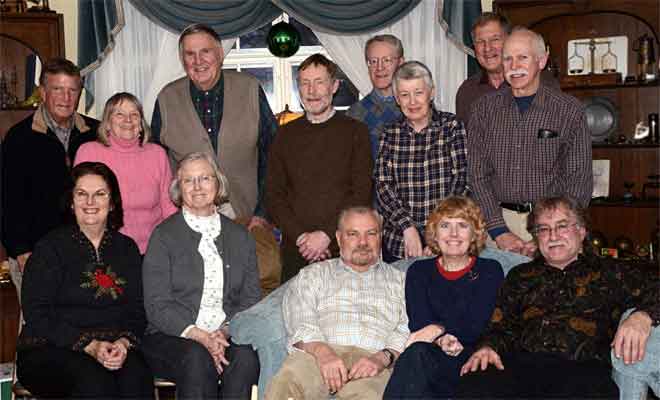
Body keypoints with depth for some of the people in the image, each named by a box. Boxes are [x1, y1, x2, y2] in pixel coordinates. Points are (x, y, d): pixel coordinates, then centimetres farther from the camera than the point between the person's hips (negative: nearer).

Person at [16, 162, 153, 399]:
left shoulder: (127, 248, 15)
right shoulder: (50, 248, 4)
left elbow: (137, 310, 10)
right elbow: (36, 315, -4)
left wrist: (124, 342, -13)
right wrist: (89, 345, -16)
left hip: (115, 348, 3)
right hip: (50, 350, -2)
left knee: (136, 376, -31)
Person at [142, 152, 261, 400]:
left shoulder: (240, 236, 14)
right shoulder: (163, 235, 3)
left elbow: (251, 298, 10)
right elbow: (157, 306, -4)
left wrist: (225, 331, -10)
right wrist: (200, 336, -18)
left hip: (230, 334, 2)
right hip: (173, 336, -2)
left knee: (246, 355, -29)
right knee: (197, 358, -33)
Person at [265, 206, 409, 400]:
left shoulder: (399, 280, 25)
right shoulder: (313, 274, 25)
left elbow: (407, 331, 9)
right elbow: (300, 322, 7)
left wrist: (382, 358, -12)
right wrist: (322, 352, -14)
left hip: (372, 357, 0)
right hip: (316, 353, 1)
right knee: (286, 381, -35)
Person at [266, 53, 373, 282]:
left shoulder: (355, 131, 3)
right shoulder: (286, 134, 11)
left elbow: (362, 194, -4)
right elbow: (274, 196, 7)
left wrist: (326, 234, -13)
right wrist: (300, 236, -7)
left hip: (343, 248, -2)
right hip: (295, 249, 2)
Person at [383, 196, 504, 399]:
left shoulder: (490, 270, 13)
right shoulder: (419, 271, 20)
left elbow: (477, 327, -1)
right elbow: (419, 323, 3)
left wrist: (439, 329, -15)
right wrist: (441, 340, -17)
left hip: (469, 359, -2)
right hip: (429, 352, 2)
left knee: (416, 357, -35)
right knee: (417, 353, -36)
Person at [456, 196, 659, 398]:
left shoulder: (608, 272, 20)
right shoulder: (520, 275, 26)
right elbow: (501, 326, 19)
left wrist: (642, 317, -13)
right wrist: (487, 346, -4)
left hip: (581, 366, -1)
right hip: (520, 363, 2)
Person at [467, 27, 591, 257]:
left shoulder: (569, 110, -1)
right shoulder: (485, 108, 4)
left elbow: (579, 180, -3)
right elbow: (477, 174, 0)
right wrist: (499, 232, -10)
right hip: (497, 222, 1)